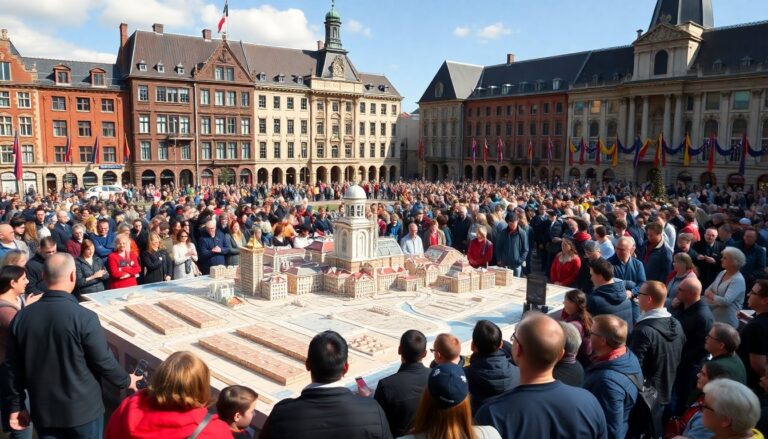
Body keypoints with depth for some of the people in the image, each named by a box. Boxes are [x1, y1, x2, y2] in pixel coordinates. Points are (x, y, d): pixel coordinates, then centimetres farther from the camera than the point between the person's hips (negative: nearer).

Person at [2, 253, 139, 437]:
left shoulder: (21, 317, -8)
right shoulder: (84, 317, -22)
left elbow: (12, 367, 0)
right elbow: (103, 361, -15)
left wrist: (16, 406, 12)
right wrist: (125, 381, 3)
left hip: (43, 411, 4)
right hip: (82, 409, -4)